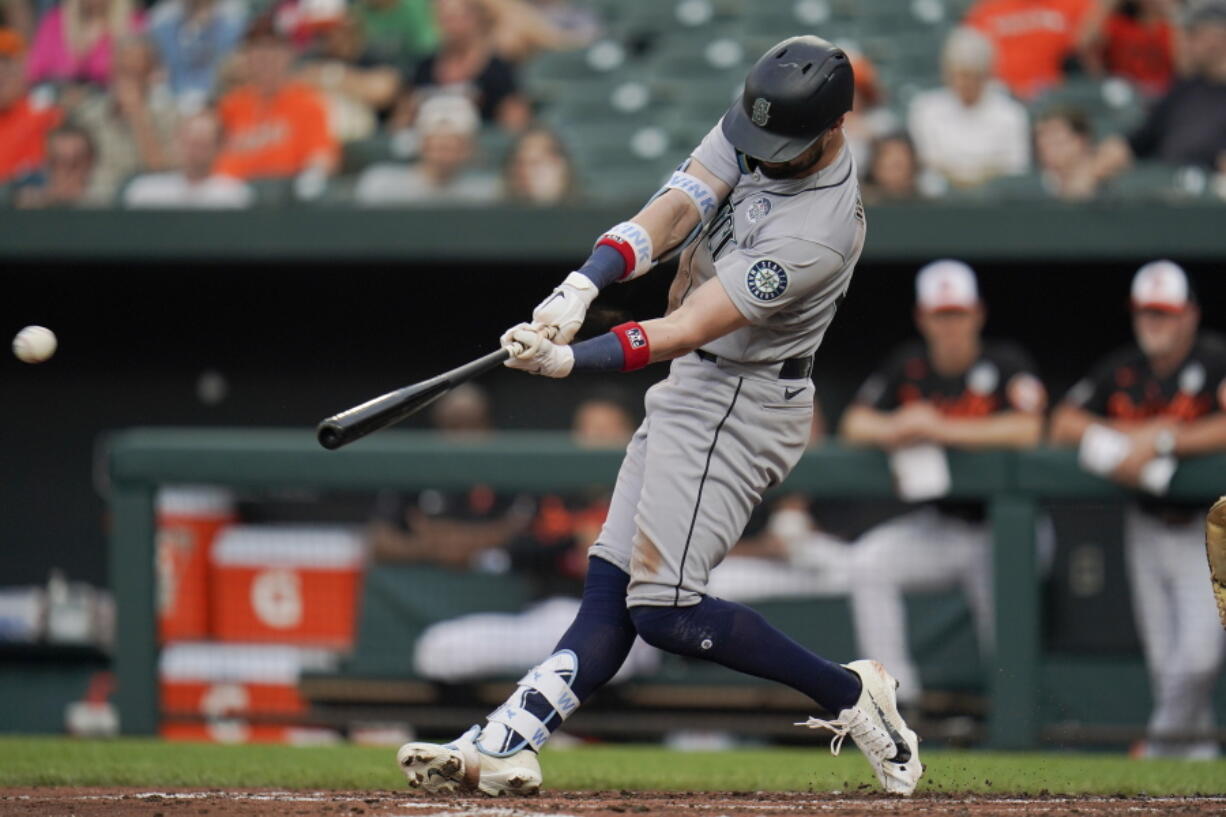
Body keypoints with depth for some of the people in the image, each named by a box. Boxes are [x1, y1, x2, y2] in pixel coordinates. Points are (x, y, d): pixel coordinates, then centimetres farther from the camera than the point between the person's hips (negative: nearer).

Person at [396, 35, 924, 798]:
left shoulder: (819, 231, -28)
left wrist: (569, 360, -35)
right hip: (697, 390, 9)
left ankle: (849, 693, -2)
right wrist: (582, 287, -29)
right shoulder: (753, 132, -3)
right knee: (612, 583, 3)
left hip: (739, 405, -9)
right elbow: (673, 211, -14)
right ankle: (504, 747, -1)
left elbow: (685, 330, -30)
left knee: (665, 608, -13)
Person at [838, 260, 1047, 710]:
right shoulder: (908, 365, 6)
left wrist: (941, 428, -26)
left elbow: (1027, 429, -24)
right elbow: (855, 424, 2)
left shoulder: (1005, 362, -8)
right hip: (935, 526, 4)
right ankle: (897, 694, -17)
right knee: (868, 562, -20)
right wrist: (897, 428, -22)